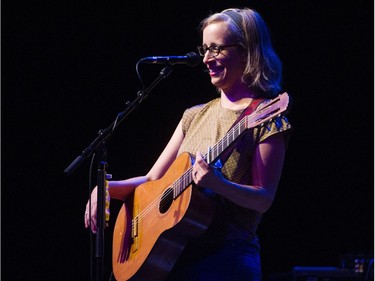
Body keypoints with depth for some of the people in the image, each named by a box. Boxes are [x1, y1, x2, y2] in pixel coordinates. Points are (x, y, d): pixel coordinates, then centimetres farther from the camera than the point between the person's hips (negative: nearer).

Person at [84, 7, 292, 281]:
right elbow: (153, 179, 17)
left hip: (227, 257, -5)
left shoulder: (265, 117, -4)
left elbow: (264, 199, -11)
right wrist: (108, 188, -1)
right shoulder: (195, 116, 16)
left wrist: (218, 184, -28)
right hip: (175, 253, 6)